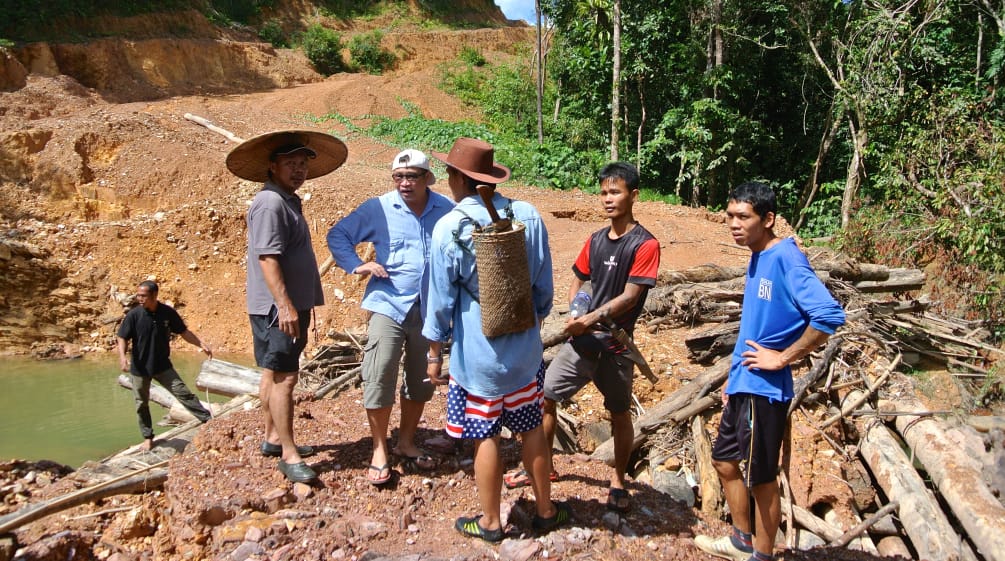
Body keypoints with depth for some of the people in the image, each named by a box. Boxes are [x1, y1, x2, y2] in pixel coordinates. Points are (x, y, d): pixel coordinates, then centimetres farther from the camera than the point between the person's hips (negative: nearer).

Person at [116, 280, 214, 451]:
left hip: (163, 366, 0)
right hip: (139, 368, 0)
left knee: (183, 393, -4)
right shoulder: (134, 315, -13)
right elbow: (122, 338, -11)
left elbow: (183, 331, 3)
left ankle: (208, 419, 1)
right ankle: (148, 437, 26)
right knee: (142, 404, 10)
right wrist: (122, 356, -29)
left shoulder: (168, 312, -8)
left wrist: (201, 344, -5)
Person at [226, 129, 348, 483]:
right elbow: (267, 258, -23)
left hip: (291, 305, 10)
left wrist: (301, 305, 25)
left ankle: (274, 437, 28)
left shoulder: (287, 202, 17)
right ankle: (289, 454, -4)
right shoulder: (270, 203, -15)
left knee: (274, 375, 17)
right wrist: (285, 306, -28)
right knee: (283, 377, -8)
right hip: (277, 308, -10)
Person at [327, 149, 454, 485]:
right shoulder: (377, 209, -3)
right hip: (388, 304, -2)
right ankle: (379, 451, 9)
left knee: (421, 381, 13)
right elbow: (338, 235, 6)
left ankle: (406, 443, 31)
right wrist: (356, 266, -7)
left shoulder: (446, 210, 0)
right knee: (379, 379, -8)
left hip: (429, 308, 3)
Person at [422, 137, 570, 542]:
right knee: (532, 428, 18)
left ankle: (490, 521, 23)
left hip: (476, 353, -3)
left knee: (486, 436, 9)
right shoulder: (528, 216, -6)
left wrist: (434, 353, 2)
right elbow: (544, 284, 3)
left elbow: (441, 299, -9)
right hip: (524, 347, 4)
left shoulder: (449, 227, -14)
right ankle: (545, 510, 31)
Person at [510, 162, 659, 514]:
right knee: (545, 397, 7)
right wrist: (575, 314, -6)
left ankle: (618, 481, 28)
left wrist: (590, 320, -23)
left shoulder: (645, 244, -11)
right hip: (582, 337, 5)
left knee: (619, 414, 9)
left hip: (615, 343, -5)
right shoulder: (595, 240, 7)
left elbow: (629, 296, -17)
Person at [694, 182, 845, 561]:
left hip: (764, 389, -10)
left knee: (761, 479, 5)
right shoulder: (757, 258, 10)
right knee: (724, 461, 21)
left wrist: (782, 358, -22)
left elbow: (829, 315, -31)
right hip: (743, 385, 10)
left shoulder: (786, 260, -19)